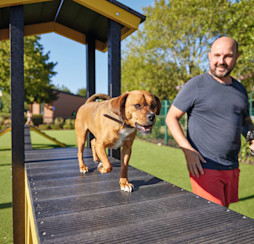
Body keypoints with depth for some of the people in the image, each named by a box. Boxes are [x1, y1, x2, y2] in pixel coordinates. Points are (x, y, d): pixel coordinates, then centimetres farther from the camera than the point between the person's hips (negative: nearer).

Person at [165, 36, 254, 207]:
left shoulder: (240, 89, 12)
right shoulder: (196, 85, -7)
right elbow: (171, 118, -7)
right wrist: (187, 150, -18)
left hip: (232, 168, 7)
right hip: (204, 167, -6)